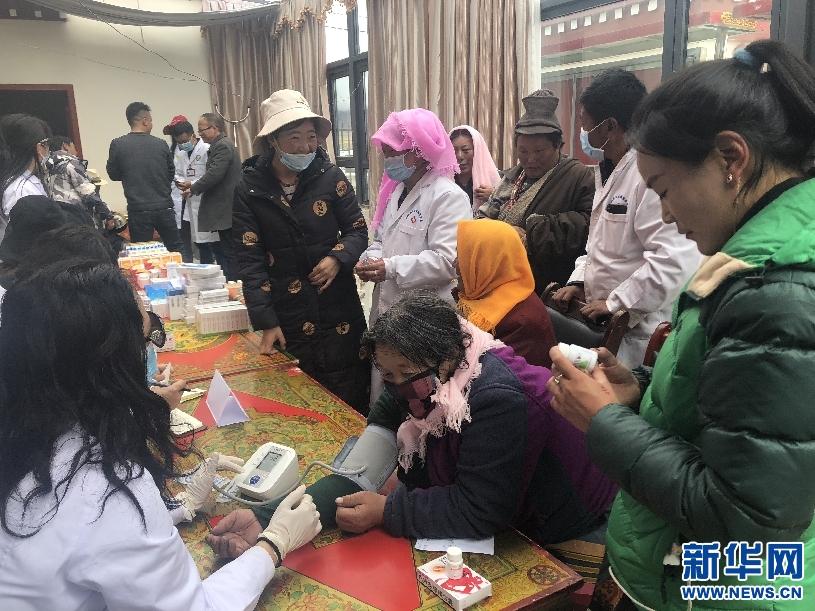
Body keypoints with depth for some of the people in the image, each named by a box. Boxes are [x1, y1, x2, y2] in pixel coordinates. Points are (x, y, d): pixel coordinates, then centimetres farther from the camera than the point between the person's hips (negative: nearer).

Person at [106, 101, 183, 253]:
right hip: (164, 207, 1)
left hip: (138, 210, -1)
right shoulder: (161, 144, -2)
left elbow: (113, 174, 6)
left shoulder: (118, 145, -5)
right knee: (176, 250, 13)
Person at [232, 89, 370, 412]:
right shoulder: (249, 189, -5)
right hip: (286, 321, 0)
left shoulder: (330, 176, -4)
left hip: (339, 313, 0)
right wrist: (266, 322, -9)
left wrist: (338, 257, -16)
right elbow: (249, 258, -5)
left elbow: (358, 229, 5)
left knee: (350, 408, 9)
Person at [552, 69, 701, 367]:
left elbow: (676, 261, -28)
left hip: (639, 335, -9)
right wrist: (578, 281, 8)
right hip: (606, 324, 9)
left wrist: (615, 304, -19)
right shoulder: (609, 170, 13)